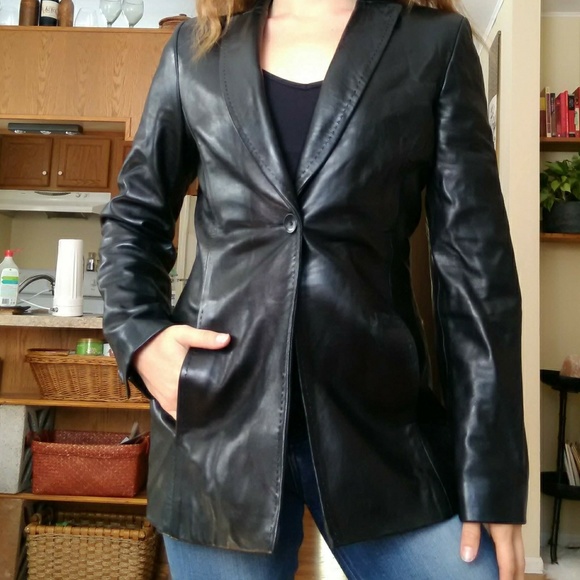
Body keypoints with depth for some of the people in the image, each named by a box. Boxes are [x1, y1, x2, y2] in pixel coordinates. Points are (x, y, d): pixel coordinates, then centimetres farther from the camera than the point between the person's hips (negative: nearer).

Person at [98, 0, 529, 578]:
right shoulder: (197, 47, 10)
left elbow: (476, 263, -1)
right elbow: (132, 216, 17)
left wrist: (491, 465, -4)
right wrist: (138, 334, -2)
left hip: (378, 417, 0)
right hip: (216, 414, 2)